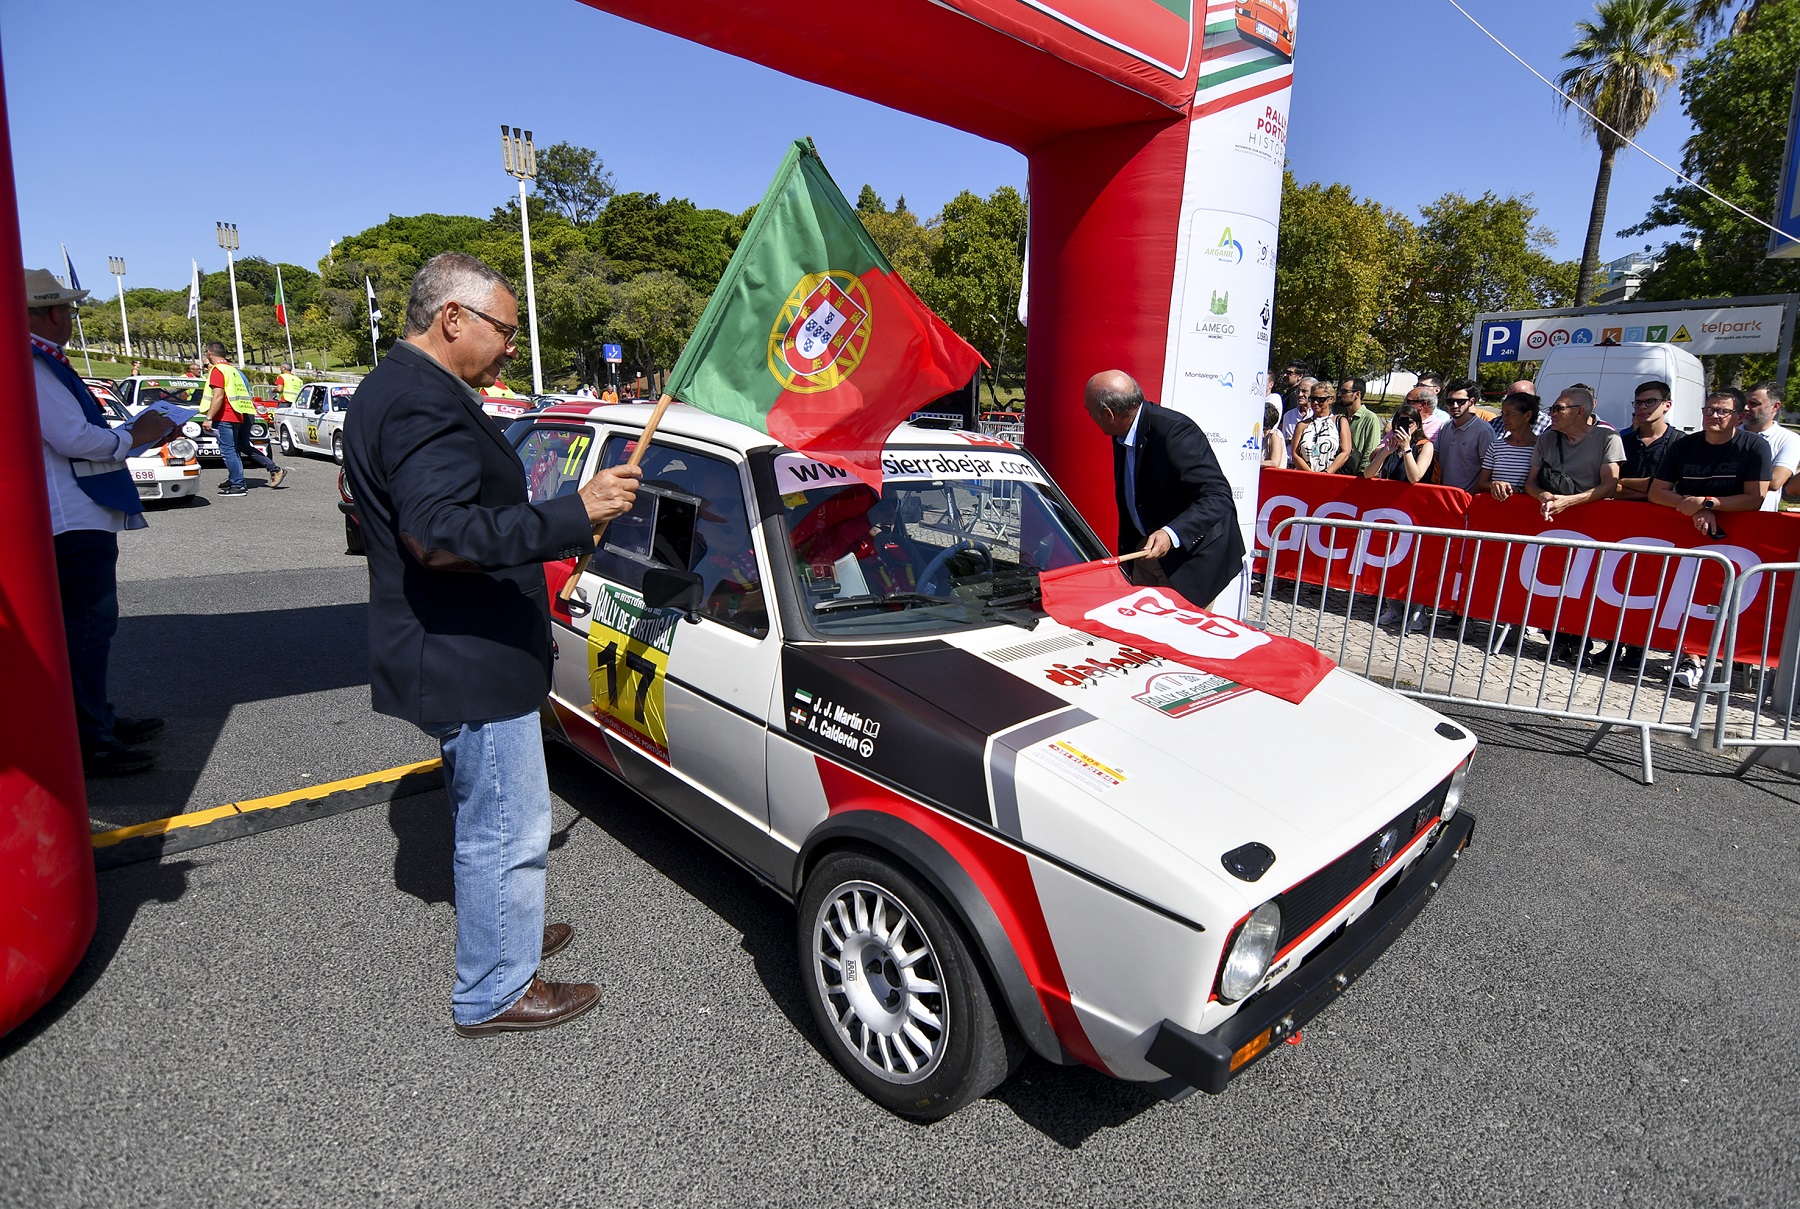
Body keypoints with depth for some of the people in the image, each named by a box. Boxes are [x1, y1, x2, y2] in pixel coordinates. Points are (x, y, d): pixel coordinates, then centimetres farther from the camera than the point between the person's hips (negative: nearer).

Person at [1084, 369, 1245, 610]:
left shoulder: (1175, 431, -26)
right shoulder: (1122, 436, 1)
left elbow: (1218, 497, -29)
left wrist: (1172, 534, -42)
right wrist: (1125, 553, 17)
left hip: (1194, 557, -8)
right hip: (1145, 550, 8)